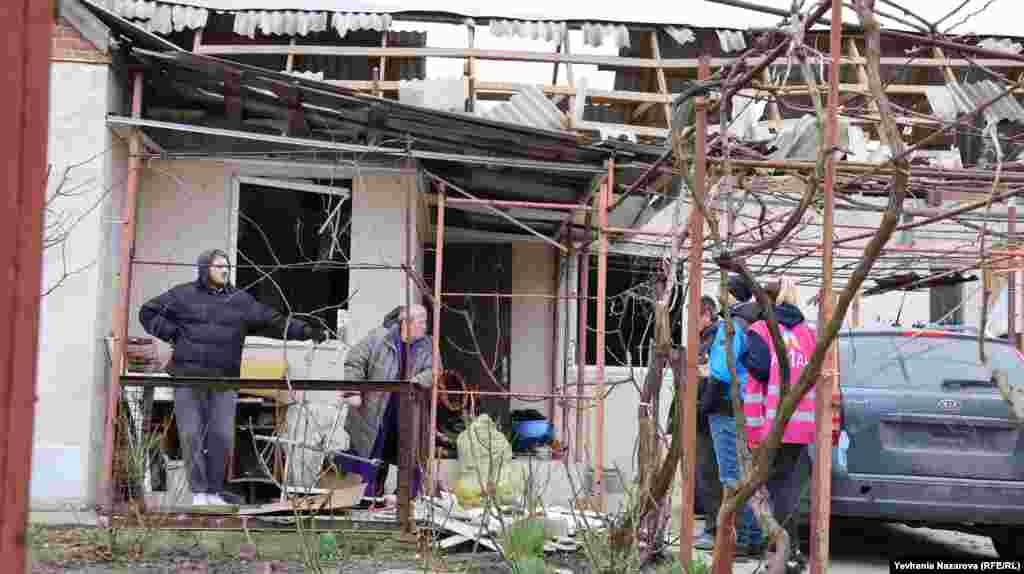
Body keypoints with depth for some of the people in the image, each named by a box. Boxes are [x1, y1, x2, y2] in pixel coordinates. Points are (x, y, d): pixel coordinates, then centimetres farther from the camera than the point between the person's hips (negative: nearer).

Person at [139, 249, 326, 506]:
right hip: (188, 377, -2)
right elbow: (148, 312, 13)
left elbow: (274, 321, 7)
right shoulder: (183, 295, 5)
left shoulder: (240, 300, 10)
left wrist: (307, 331, -1)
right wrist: (172, 333, 0)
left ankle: (214, 491, 11)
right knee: (191, 434, -2)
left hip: (224, 379, 2)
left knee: (222, 436, 0)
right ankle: (199, 492, 5)